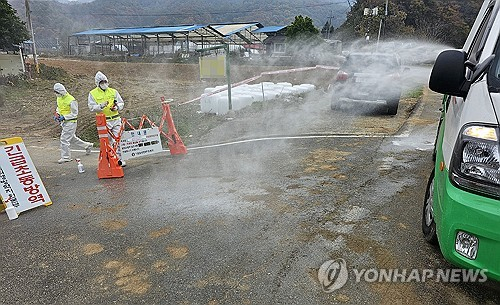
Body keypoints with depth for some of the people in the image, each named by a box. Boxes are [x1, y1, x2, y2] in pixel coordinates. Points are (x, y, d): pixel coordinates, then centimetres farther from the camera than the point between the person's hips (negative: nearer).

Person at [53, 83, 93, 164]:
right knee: (72, 138, 19)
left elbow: (74, 114, -17)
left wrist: (64, 117, -22)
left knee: (64, 139, -7)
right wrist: (57, 114, 4)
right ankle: (87, 145, 35)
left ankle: (65, 157, 4)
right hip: (64, 122, 9)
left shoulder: (71, 100, -21)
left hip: (70, 122, -9)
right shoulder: (59, 98, 6)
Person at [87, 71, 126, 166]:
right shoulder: (93, 93, 4)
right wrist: (101, 106, -21)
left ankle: (118, 159, 8)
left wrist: (117, 107, -11)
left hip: (116, 120, 2)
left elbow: (121, 103, 11)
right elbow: (92, 107, -3)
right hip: (104, 121, -2)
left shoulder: (113, 91, 10)